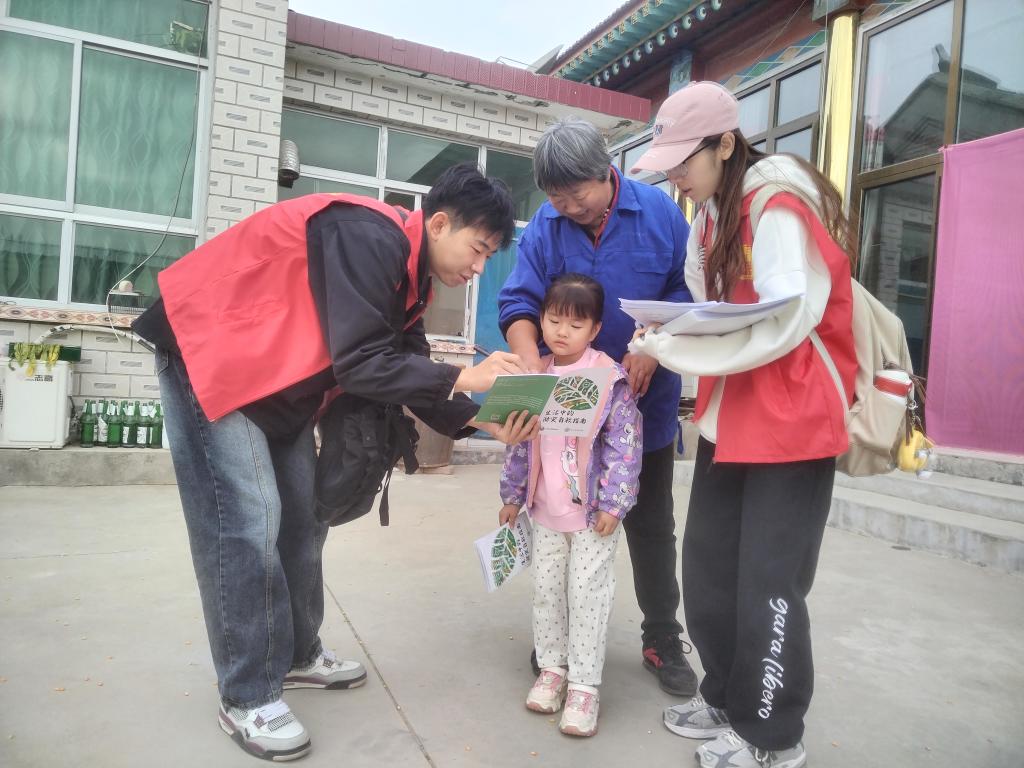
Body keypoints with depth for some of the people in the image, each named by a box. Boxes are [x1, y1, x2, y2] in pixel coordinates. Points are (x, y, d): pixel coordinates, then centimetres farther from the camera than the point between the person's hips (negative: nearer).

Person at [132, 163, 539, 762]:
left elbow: (409, 373, 1)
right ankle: (248, 697, 3)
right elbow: (360, 364, -30)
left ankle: (296, 655, 25)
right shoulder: (371, 236, -25)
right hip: (210, 352, -9)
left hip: (278, 381, 10)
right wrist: (462, 378, -26)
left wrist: (482, 422, -10)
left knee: (303, 515, 9)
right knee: (247, 523, -11)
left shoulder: (411, 274, 5)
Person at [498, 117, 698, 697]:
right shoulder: (545, 226, -4)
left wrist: (654, 348, -19)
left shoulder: (659, 212, -6)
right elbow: (519, 302, -10)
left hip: (645, 401, -1)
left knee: (652, 528, 11)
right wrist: (533, 367, -28)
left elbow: (688, 290, -4)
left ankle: (663, 642, 28)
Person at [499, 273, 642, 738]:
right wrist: (512, 494, 10)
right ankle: (551, 668, 32)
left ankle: (583, 685, 17)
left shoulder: (611, 378, -11)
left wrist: (613, 503, -16)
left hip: (593, 510, -5)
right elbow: (519, 440, 10)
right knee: (546, 590, 15)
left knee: (588, 594, 3)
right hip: (545, 509, 5)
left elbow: (625, 445, -12)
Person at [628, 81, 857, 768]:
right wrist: (667, 342, -3)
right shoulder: (713, 214, 12)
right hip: (728, 416, 8)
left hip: (793, 421, -8)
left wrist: (668, 345, -19)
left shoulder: (779, 201, -14)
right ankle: (728, 700, 31)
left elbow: (787, 319, -24)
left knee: (768, 586, 0)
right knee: (707, 572, 12)